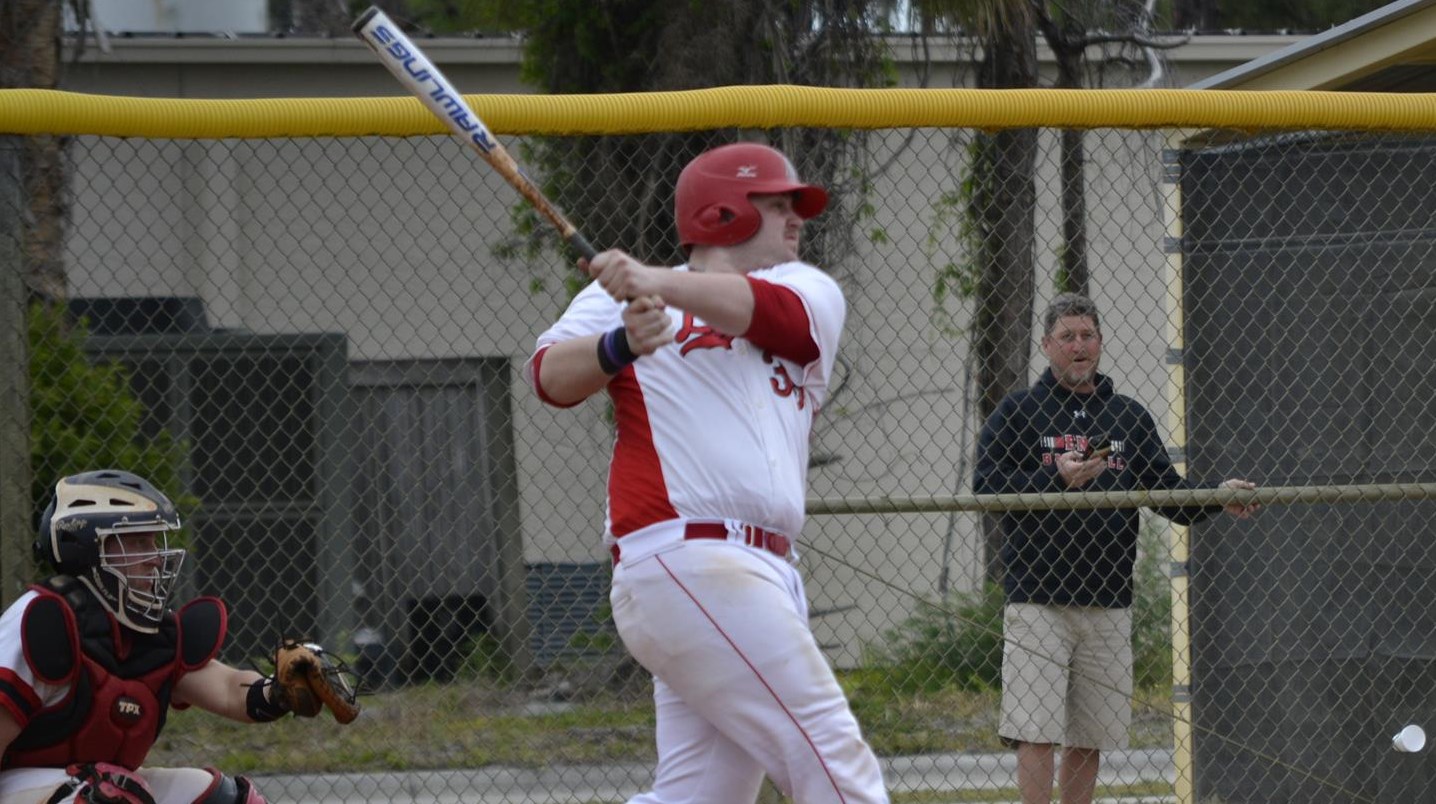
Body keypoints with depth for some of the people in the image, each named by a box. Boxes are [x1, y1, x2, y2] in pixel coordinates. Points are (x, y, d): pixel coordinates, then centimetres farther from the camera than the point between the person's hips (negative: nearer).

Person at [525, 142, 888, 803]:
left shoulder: (809, 294, 20)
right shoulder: (625, 297, 11)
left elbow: (770, 309, -3)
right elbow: (548, 375, -1)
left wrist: (661, 283, -21)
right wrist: (621, 346, -23)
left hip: (767, 580, 6)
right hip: (684, 561, -6)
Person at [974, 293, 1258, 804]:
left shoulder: (1129, 416, 16)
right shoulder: (1018, 412, 3)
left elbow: (1167, 491, 12)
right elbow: (985, 487, -6)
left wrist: (1217, 498, -7)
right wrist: (1056, 479, -18)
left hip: (1108, 605, 4)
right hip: (1038, 602, -4)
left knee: (1090, 739, 7)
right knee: (1037, 732, -10)